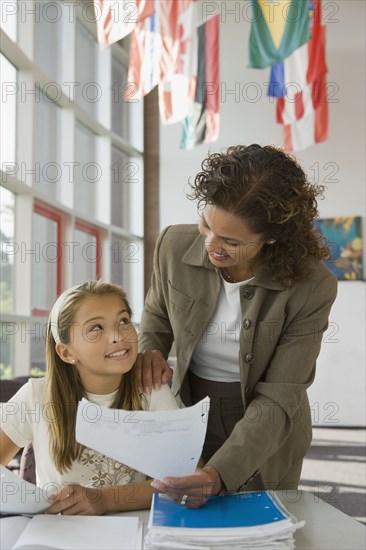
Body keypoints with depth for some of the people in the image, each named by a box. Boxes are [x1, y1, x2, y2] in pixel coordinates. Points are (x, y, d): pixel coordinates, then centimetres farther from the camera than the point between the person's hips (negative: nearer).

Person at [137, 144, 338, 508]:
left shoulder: (311, 288, -24)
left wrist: (220, 473, -36)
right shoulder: (174, 245, -15)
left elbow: (277, 401, -24)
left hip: (264, 444, -2)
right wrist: (150, 350, -16)